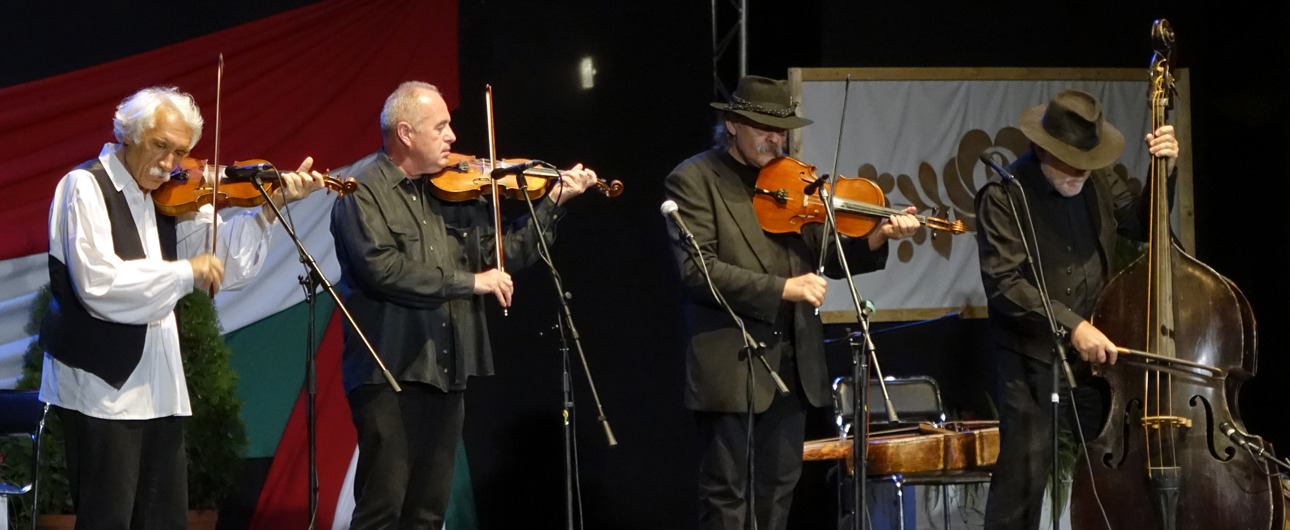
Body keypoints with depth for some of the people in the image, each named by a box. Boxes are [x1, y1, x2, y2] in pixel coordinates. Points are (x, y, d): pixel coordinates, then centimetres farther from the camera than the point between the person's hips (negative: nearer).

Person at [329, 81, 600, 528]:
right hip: (391, 373, -6)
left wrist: (553, 203, 5)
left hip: (446, 373, 6)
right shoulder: (363, 189, -7)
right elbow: (383, 269, -20)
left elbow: (501, 255, 13)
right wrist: (469, 282, -17)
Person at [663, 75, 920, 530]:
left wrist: (876, 239, -10)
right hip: (731, 365, -6)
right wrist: (782, 288, -22)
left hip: (792, 366, 6)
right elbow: (696, 269, -17)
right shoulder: (693, 181, -6)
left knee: (777, 490, 11)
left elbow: (827, 258, 10)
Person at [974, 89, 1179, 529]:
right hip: (1032, 359, -5)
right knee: (1025, 473, -9)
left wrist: (1164, 171, 0)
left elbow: (1143, 225, 17)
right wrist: (1072, 324, -25)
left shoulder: (1098, 182, 5)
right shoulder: (1004, 197, -12)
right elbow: (1003, 284, -19)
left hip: (1096, 355, 5)